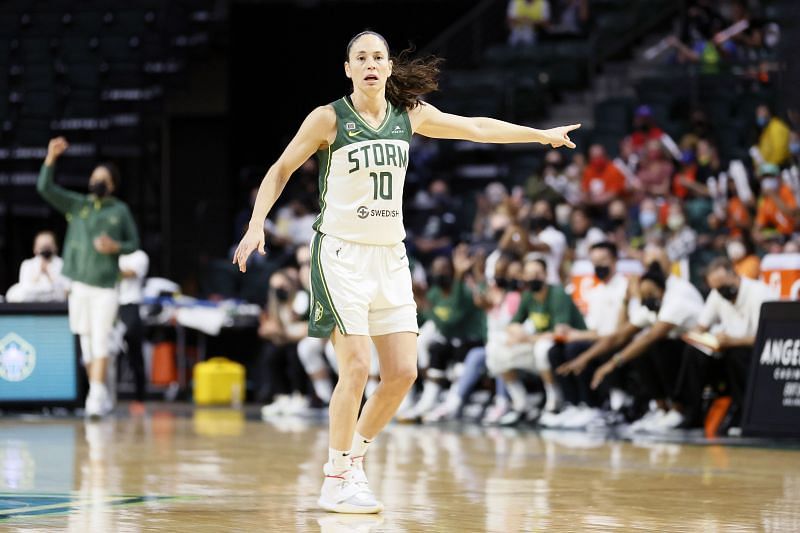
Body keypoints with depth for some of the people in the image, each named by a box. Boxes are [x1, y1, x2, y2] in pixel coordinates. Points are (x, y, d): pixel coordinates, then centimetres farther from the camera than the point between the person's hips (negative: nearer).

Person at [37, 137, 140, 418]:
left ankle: (96, 396, -14)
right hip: (78, 282, 2)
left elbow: (134, 244, 11)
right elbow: (45, 188, -1)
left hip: (106, 284, -2)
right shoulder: (76, 204, 10)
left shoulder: (120, 211, 7)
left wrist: (116, 247, -11)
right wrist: (51, 157, -13)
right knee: (85, 339, 4)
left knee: (100, 340, -11)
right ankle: (101, 395, 15)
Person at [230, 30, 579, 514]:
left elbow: (476, 128, 17)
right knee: (357, 367, -14)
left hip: (390, 256, 5)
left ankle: (354, 456, 20)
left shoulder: (410, 115, 6)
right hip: (342, 252, -5)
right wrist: (257, 224, -8)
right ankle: (337, 480, -1)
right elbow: (281, 169, 3)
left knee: (403, 372, -1)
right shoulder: (329, 119, -7)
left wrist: (542, 135, 24)